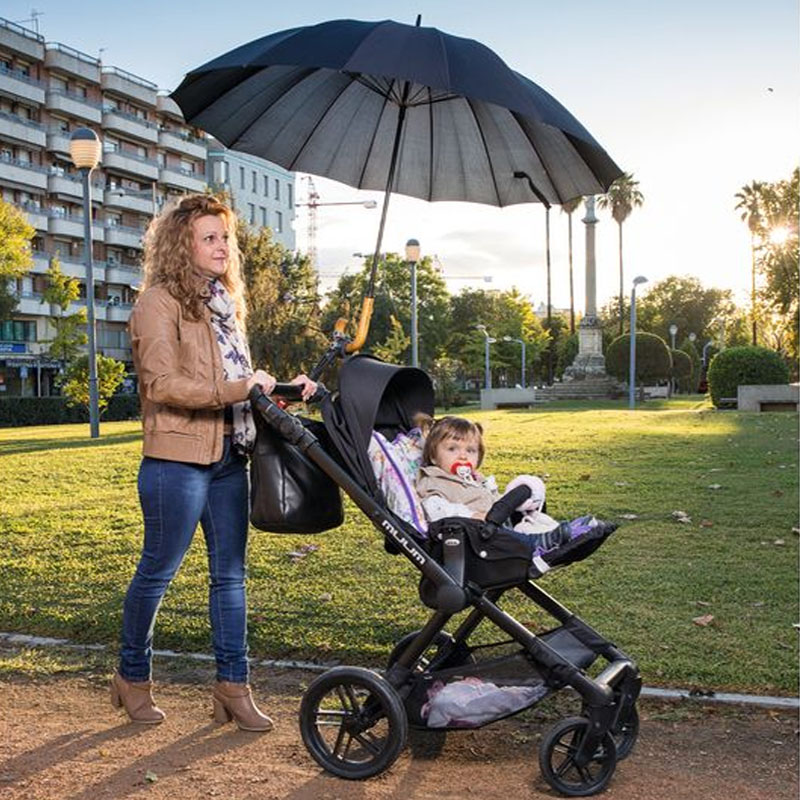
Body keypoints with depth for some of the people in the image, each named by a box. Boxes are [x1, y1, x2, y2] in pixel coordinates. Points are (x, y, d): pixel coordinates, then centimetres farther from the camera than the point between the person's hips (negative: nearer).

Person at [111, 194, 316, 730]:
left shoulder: (224, 303, 17)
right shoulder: (161, 302, -9)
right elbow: (164, 385, -19)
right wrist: (244, 387, -21)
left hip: (229, 456, 8)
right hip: (178, 460, -8)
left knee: (230, 573, 9)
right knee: (157, 573, 5)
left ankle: (233, 686, 18)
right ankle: (132, 677, 25)